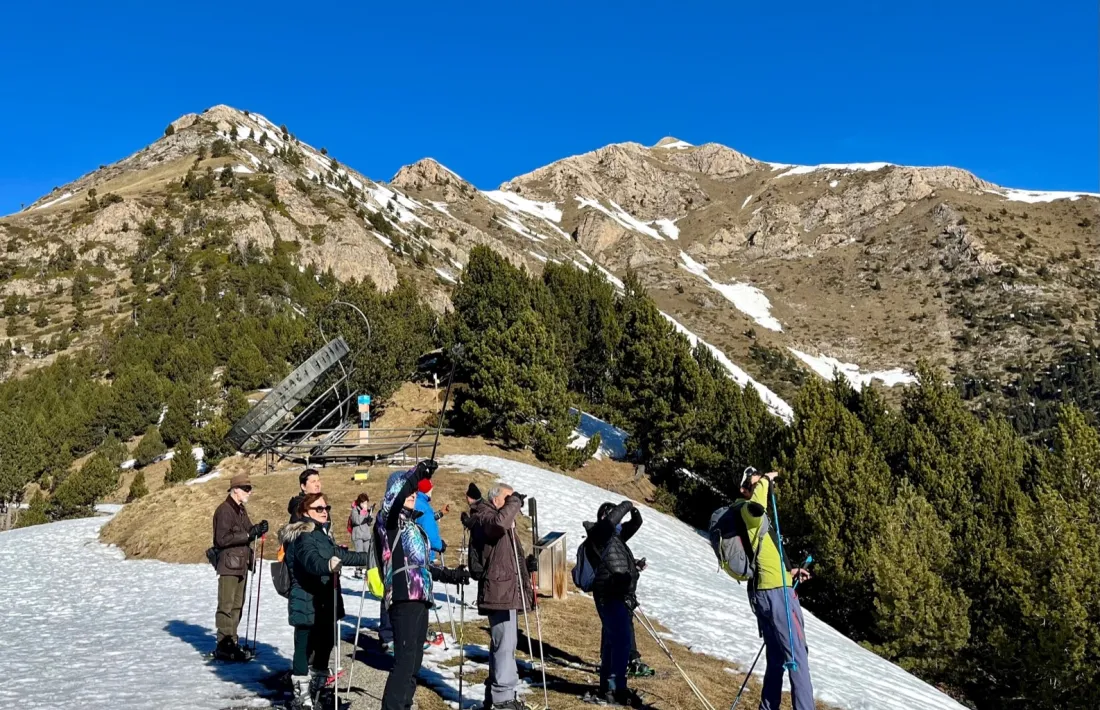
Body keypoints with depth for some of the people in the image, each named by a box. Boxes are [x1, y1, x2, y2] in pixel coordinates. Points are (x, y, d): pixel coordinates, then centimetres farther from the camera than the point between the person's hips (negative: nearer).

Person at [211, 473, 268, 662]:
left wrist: (257, 529, -2)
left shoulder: (240, 510, 16)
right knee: (227, 606, -6)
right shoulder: (224, 510, -14)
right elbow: (222, 538, -21)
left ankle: (231, 643, 20)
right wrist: (249, 534, -23)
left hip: (241, 565, 9)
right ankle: (223, 647, -3)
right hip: (229, 564, -9)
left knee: (237, 605, 13)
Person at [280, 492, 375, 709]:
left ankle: (318, 691, 31)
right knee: (305, 650, -5)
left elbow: (339, 554, 29)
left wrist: (369, 558, 36)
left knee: (324, 646, 16)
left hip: (325, 604, 9)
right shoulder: (303, 536, -14)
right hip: (307, 604, -9)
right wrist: (328, 565, -54)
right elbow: (311, 560, -34)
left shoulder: (323, 534, 15)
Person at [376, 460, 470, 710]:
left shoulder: (413, 523, 23)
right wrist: (415, 475, -38)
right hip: (404, 597, -9)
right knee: (405, 660, -14)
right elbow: (390, 502, -26)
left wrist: (449, 574, 31)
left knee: (414, 662, 10)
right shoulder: (389, 519, 0)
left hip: (420, 597, 9)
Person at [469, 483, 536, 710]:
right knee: (505, 644, -11)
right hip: (499, 591, -11)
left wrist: (526, 564, 13)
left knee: (502, 644, 14)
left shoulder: (506, 525, 24)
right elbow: (500, 522, -32)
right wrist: (514, 502, -17)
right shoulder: (483, 518, -8)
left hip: (508, 590, 11)